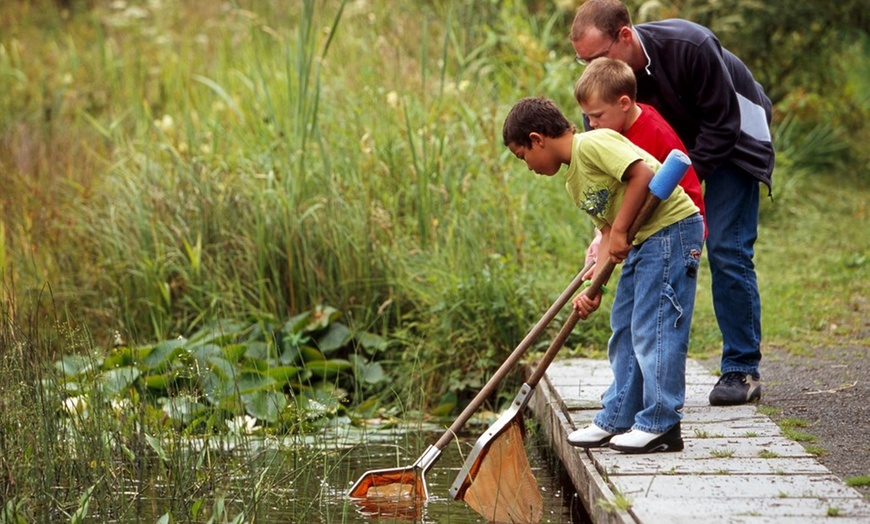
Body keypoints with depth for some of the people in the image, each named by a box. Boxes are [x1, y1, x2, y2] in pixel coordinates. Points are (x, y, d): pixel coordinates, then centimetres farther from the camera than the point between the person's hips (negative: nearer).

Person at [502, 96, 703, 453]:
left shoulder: (593, 144, -15)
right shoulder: (574, 182, 14)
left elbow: (643, 173, -26)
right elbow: (606, 230, 10)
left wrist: (620, 230, -22)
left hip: (671, 229, -11)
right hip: (642, 241, 11)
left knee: (653, 328, -10)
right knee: (625, 328, 14)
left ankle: (661, 426, -5)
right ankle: (617, 420, 22)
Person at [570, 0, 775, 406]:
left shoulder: (690, 47, -36)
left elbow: (723, 125, -27)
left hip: (732, 140, -5)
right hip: (673, 151, 5)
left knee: (727, 252, -13)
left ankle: (742, 370, -5)